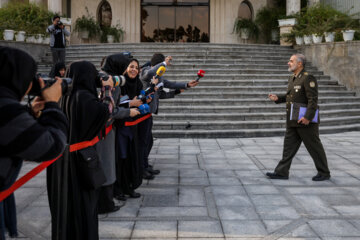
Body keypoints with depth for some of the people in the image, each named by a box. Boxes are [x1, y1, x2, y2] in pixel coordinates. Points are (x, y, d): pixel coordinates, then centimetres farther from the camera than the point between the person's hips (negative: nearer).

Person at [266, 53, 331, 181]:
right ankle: (282, 172, 14)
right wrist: (278, 98, 8)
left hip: (306, 122, -9)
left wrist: (307, 117, -27)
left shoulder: (308, 78, -15)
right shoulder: (292, 78, 13)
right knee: (289, 146, 9)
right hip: (293, 122, 9)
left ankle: (324, 173, 16)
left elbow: (313, 100, -20)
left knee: (315, 147, 3)